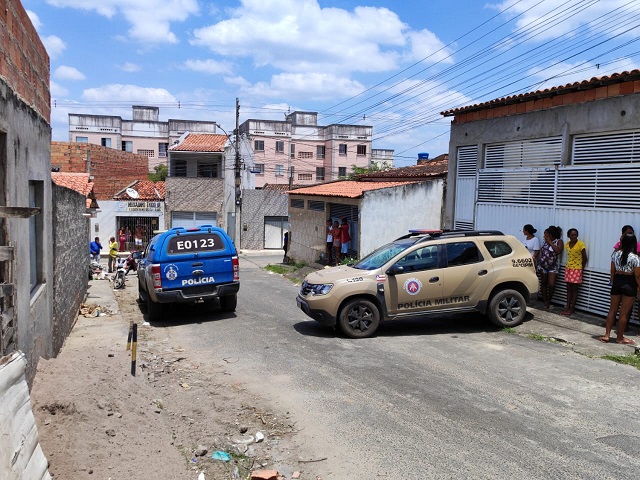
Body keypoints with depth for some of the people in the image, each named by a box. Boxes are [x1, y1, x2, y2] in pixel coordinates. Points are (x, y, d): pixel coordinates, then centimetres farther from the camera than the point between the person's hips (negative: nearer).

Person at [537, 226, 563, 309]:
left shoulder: (559, 241, -7)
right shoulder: (546, 241, 7)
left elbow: (558, 251, -24)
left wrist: (550, 242, -18)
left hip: (553, 267, -5)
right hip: (542, 266, 5)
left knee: (551, 285, -12)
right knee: (543, 284, 7)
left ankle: (548, 301, 7)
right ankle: (545, 302, 16)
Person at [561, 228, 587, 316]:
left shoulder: (580, 244, -14)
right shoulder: (567, 244, 3)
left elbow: (584, 258, -8)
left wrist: (581, 268, 0)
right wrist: (569, 265, 6)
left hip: (576, 269, -5)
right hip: (568, 268, 6)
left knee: (574, 289, 1)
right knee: (568, 289, 9)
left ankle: (572, 309, 6)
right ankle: (567, 307, 14)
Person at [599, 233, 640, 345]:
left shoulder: (615, 254, 0)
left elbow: (612, 271, 7)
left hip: (617, 281, 4)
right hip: (629, 284, -4)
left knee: (612, 310, 12)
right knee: (624, 313, 4)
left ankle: (606, 335, 11)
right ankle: (620, 338, 13)